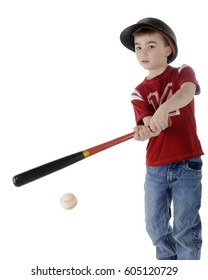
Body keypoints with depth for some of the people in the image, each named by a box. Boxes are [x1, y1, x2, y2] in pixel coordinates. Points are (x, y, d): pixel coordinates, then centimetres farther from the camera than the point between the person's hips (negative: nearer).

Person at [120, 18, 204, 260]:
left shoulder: (183, 73, -1)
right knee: (155, 226, 12)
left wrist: (164, 107, -46)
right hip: (155, 167, 4)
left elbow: (187, 91, -25)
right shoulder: (139, 93, 6)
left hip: (187, 164, -3)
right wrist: (146, 130, -35)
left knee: (184, 228, 2)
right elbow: (148, 123, -9)